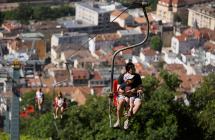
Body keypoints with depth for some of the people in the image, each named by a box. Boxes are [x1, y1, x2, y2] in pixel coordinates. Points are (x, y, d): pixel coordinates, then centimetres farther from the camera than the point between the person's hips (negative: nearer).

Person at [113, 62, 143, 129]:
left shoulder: (137, 76, 7)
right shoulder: (122, 76, -1)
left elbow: (140, 88, 13)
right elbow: (119, 90, -6)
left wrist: (139, 90, -12)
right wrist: (129, 91, -20)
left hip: (134, 96, 2)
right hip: (123, 95, -2)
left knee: (139, 103, -33)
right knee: (121, 101, -39)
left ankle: (127, 120, -25)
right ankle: (118, 121, -26)